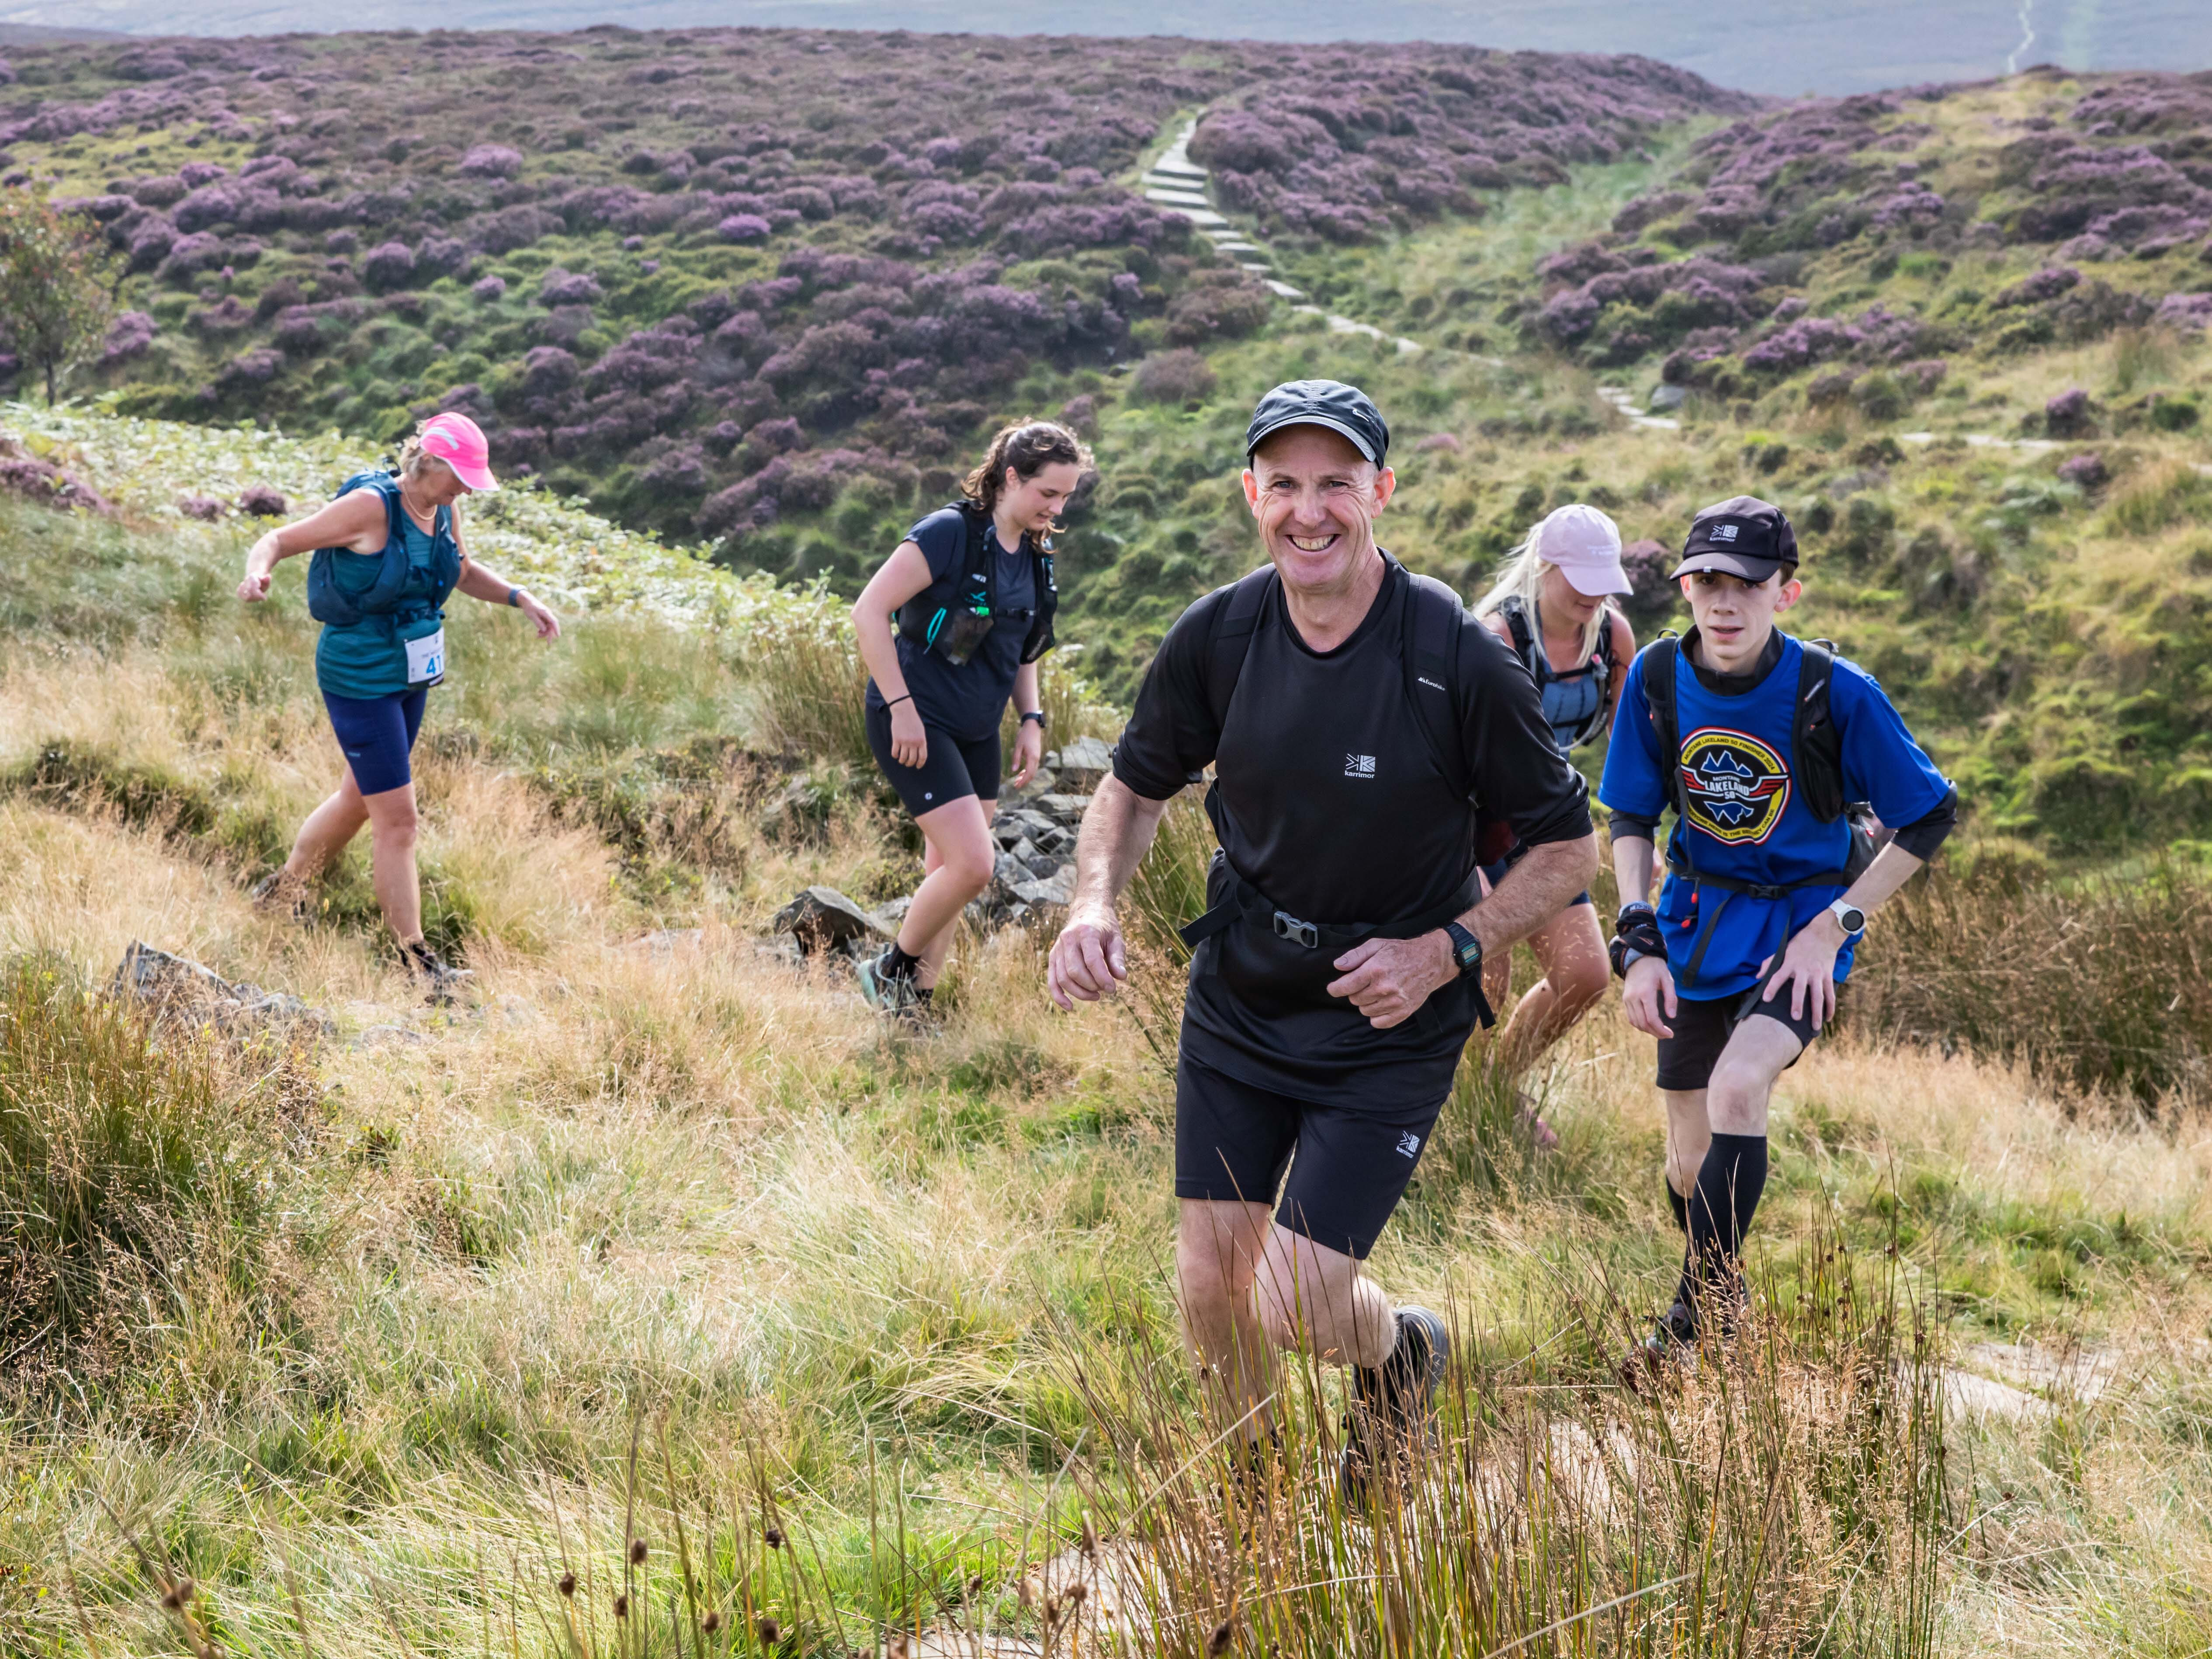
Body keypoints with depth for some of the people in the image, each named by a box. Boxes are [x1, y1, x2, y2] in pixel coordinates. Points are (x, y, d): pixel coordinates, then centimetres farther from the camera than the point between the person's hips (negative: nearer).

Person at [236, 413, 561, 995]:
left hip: (411, 678, 9)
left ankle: (282, 890, 46)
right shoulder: (370, 506, -20)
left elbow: (463, 573, 21)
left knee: (359, 799, 23)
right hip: (359, 681, -9)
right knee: (397, 819, -6)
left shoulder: (443, 510, 2)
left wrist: (519, 598, 5)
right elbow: (279, 540, -17)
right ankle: (417, 961, 1)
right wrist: (258, 572, -39)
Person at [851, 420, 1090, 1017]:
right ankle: (889, 972, 7)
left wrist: (1032, 720, 9)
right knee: (973, 865, -15)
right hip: (917, 724, -8)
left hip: (977, 733, 8)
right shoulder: (951, 532, -16)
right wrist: (901, 707, -20)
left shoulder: (1036, 559, 8)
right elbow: (870, 611, -19)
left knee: (949, 873, 10)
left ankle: (914, 1007, 21)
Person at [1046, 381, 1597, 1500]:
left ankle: (1401, 1354, 29)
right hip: (1235, 999, 4)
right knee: (1208, 1291, 7)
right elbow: (1137, 785, 9)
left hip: (1393, 1021, -4)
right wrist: (1095, 901, -11)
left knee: (1292, 1306, -9)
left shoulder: (1458, 660, -19)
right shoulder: (1217, 637, -9)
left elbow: (1568, 844, -7)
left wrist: (1449, 949, -20)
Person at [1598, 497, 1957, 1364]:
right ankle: (1714, 1303, 34)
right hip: (1697, 926, 4)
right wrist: (1638, 940, -7)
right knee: (1690, 1159, 5)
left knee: (1737, 1088, -28)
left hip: (1802, 925, -3)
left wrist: (1831, 928, -12)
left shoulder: (1835, 692, -19)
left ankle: (1700, 1308, -12)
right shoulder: (1658, 677, -9)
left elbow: (1931, 817, -8)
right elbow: (1631, 817, 4)